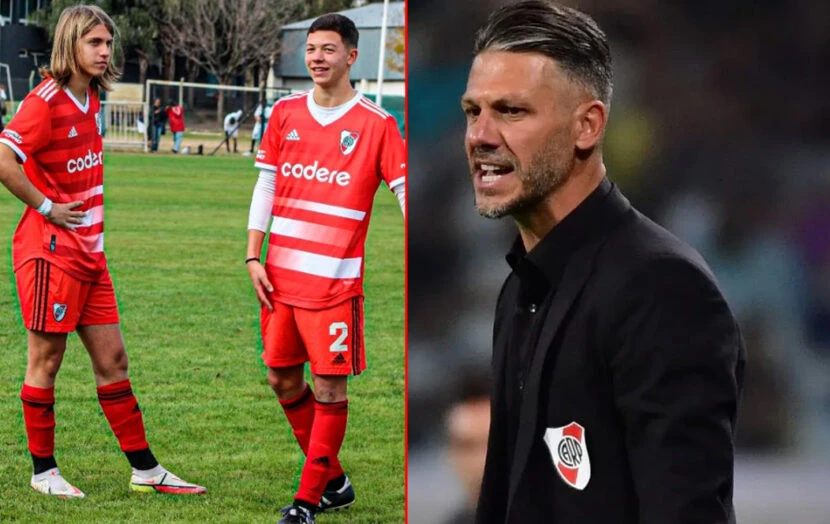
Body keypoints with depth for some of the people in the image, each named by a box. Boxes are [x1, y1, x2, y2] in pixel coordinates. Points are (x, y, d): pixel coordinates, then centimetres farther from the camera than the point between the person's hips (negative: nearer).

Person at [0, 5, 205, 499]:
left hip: (89, 251, 8)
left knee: (112, 360, 10)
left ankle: (145, 469, 14)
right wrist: (46, 208, -17)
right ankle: (44, 472, 12)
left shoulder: (91, 100, 11)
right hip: (52, 251, -8)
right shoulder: (46, 101, -15)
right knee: (46, 361, 2)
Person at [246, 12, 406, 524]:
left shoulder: (377, 125, -6)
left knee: (329, 389, -5)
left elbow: (406, 190, -8)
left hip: (335, 282, -5)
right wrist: (253, 257, 6)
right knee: (283, 381, 11)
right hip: (281, 276, 5)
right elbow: (265, 186, 12)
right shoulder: (286, 113, 7)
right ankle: (334, 481, 27)